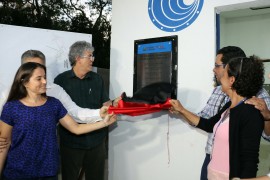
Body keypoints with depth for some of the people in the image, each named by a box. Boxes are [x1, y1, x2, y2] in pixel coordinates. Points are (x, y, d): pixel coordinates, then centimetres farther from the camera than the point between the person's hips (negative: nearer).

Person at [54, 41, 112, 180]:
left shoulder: (97, 79, 7)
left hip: (96, 139, 3)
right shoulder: (61, 80, -4)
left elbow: (105, 103, 8)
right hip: (71, 140, -3)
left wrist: (114, 103, -13)